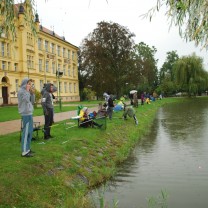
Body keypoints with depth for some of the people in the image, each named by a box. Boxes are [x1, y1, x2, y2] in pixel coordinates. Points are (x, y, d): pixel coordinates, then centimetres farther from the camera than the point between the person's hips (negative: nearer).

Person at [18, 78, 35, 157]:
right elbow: (26, 100, -20)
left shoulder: (26, 91, 17)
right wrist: (27, 91, -12)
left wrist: (32, 93, 6)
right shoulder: (21, 91, -8)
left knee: (30, 131, 14)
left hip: (29, 113, 9)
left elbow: (32, 102, 17)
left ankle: (27, 148, 23)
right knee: (26, 131, -9)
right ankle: (24, 151, -5)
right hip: (26, 114, -9)